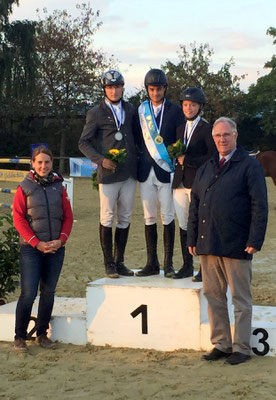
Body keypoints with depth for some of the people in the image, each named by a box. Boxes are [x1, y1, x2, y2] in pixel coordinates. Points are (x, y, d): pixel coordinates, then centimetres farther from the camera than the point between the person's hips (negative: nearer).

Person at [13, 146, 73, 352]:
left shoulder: (59, 187, 7)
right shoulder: (24, 188, -2)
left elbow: (68, 217, 7)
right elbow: (19, 219, -5)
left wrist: (61, 240, -8)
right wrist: (37, 243, -13)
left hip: (56, 249, 3)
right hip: (31, 249, -3)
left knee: (48, 293, 9)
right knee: (28, 294, -6)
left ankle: (42, 334, 22)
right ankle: (20, 337, 6)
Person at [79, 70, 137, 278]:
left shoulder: (130, 110, 13)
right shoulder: (96, 113, 0)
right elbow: (84, 143, 0)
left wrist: (136, 157, 8)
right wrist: (101, 160, -13)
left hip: (129, 173, 4)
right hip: (108, 173, -4)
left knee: (125, 218, 7)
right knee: (107, 218, -2)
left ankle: (119, 261, 15)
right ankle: (109, 263, 6)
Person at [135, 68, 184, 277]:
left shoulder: (175, 111, 4)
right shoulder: (141, 110, 10)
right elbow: (138, 139, 10)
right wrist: (138, 164, 2)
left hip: (166, 171, -2)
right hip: (146, 171, 2)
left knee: (168, 217, 0)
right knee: (149, 217, 5)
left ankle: (168, 263, 6)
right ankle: (152, 263, 12)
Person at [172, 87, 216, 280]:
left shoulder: (207, 129, -2)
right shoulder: (180, 129, 18)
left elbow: (212, 157, -10)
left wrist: (187, 160, -11)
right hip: (180, 184, 6)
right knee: (184, 226, 8)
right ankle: (187, 266, 16)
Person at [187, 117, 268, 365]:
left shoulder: (249, 166, -1)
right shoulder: (206, 169, 17)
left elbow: (259, 206, -6)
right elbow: (195, 204, 19)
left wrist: (255, 241, -13)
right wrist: (192, 239, 11)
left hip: (236, 244, -6)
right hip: (208, 243, 6)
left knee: (240, 299, 3)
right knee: (213, 295, 9)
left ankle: (241, 348, 11)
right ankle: (221, 344, 19)